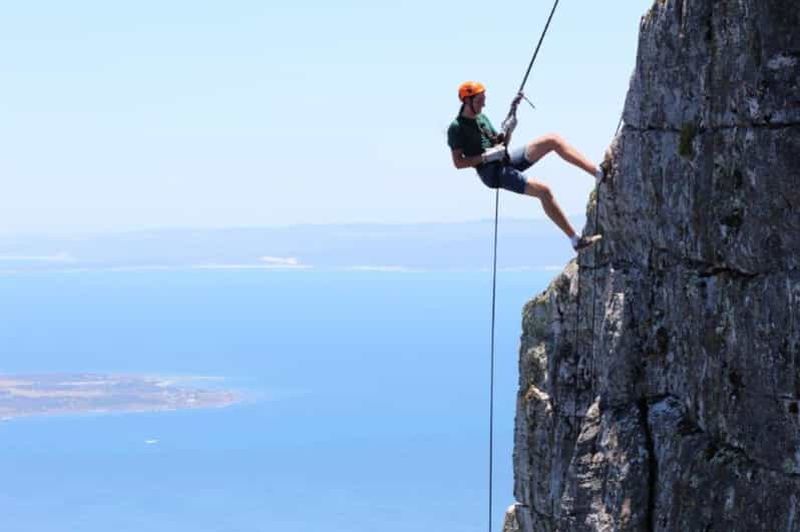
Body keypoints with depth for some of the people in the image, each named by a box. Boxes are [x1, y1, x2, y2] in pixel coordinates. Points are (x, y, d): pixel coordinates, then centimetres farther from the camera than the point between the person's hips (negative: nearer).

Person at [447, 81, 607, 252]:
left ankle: (599, 173, -8)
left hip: (508, 160, 8)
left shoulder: (482, 118, 15)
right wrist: (487, 156, -20)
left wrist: (507, 131, 0)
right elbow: (458, 162, -13)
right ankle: (575, 240, -22)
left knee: (553, 140, -7)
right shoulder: (456, 128, -8)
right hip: (493, 173, -8)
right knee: (543, 190, -25)